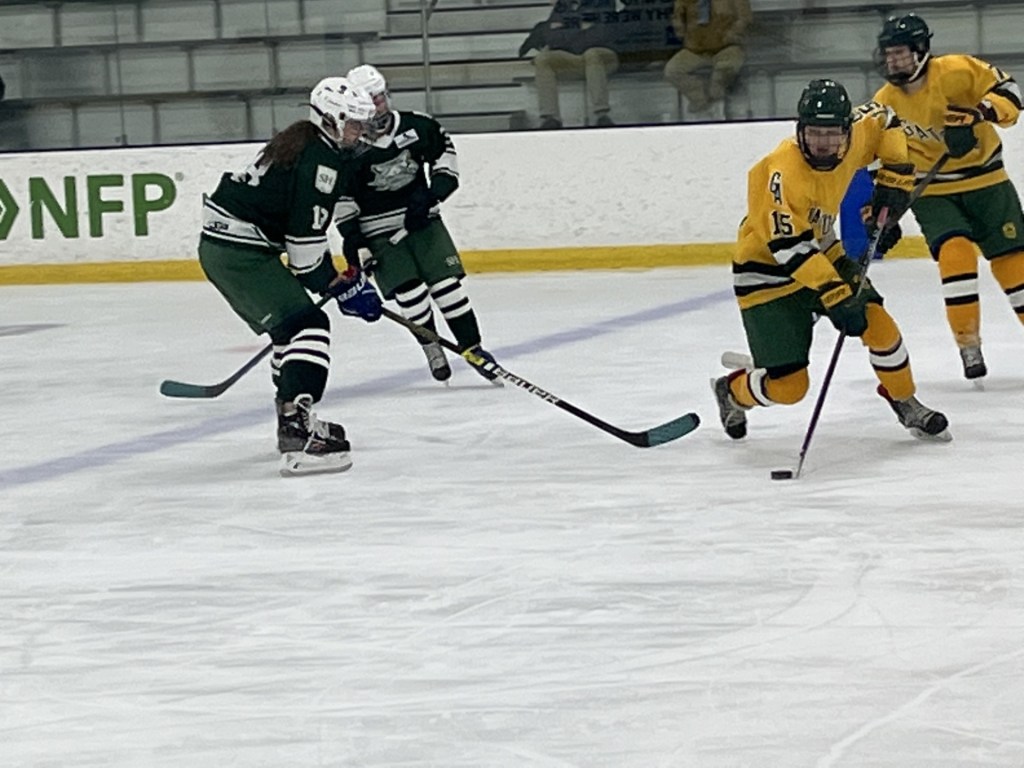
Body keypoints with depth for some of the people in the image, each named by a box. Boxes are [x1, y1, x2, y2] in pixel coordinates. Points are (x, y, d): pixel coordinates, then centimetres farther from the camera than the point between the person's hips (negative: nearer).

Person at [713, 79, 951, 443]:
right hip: (766, 274, -6)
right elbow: (789, 247, -36)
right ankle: (732, 392, 26)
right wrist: (835, 295, -40)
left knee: (878, 323, -10)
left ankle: (905, 403, 16)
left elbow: (886, 123, 10)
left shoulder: (855, 137, -13)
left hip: (820, 252, 6)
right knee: (788, 386, -7)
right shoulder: (784, 171, -34)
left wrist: (895, 178, 1)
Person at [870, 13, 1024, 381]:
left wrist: (979, 114, -32)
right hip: (934, 193, 1)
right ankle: (968, 344, -14)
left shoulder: (956, 71, -17)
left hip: (985, 181, -1)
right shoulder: (885, 103, -5)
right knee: (955, 253, -21)